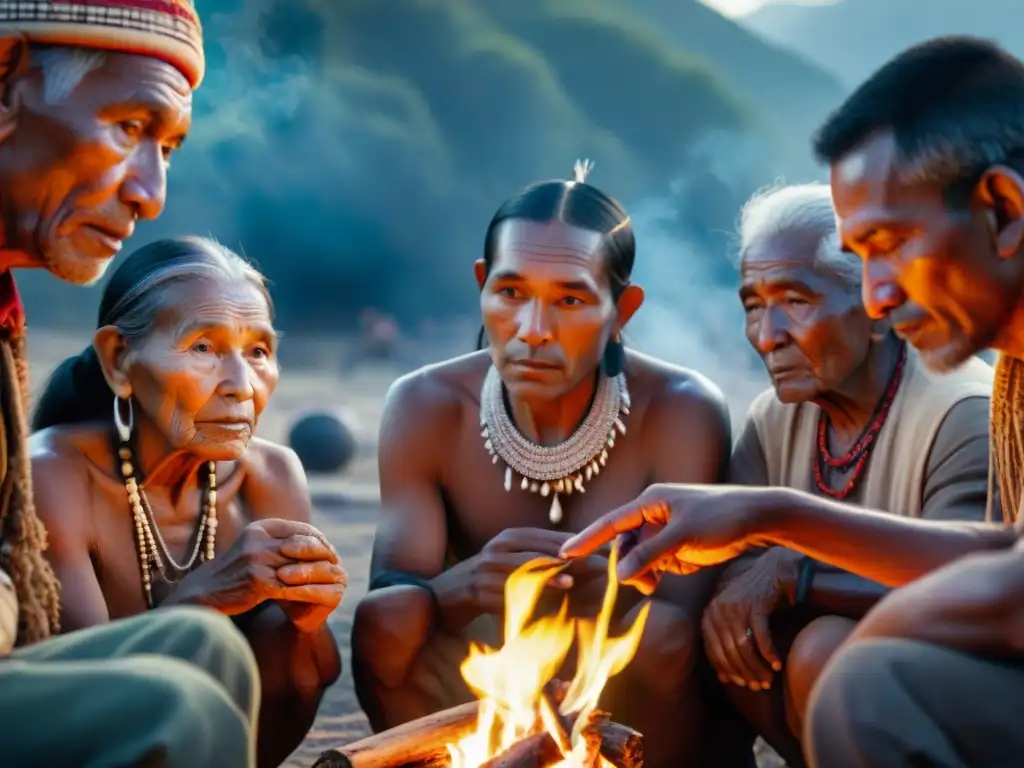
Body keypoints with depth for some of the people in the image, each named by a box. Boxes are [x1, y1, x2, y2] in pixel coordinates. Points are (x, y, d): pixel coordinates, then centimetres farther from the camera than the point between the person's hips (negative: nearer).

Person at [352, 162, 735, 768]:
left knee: (661, 640, -32)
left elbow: (678, 636, -22)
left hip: (637, 719, -1)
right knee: (383, 625, -25)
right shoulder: (426, 408, -11)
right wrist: (461, 588, -43)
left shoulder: (681, 411, -17)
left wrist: (597, 584, -46)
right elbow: (385, 624, -19)